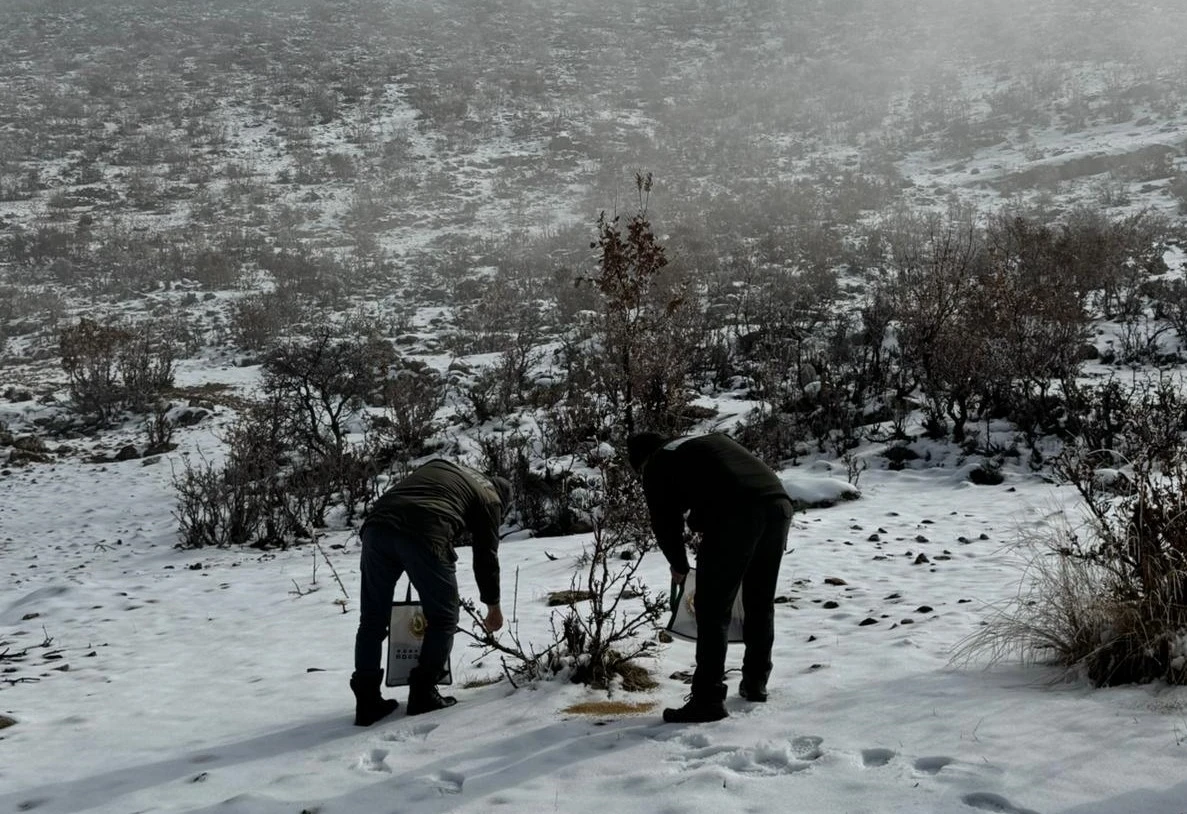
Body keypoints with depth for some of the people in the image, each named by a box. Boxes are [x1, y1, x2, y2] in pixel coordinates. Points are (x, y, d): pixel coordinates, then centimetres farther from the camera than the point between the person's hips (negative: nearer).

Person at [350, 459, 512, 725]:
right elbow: (486, 555, 24)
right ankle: (423, 693, 16)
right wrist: (493, 605, 36)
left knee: (372, 619, 15)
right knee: (443, 617, 16)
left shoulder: (440, 466, 38)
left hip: (377, 525, 5)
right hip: (425, 535, -5)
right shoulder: (489, 497, 22)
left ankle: (367, 701, 15)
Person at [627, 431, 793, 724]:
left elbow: (665, 522, 16)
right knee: (761, 603, 21)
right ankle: (755, 683, 31)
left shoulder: (657, 464, 17)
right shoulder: (714, 440, 36)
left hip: (734, 513, -7)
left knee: (712, 609, 1)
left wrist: (679, 565, 31)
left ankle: (709, 698, 0)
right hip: (779, 502, 7)